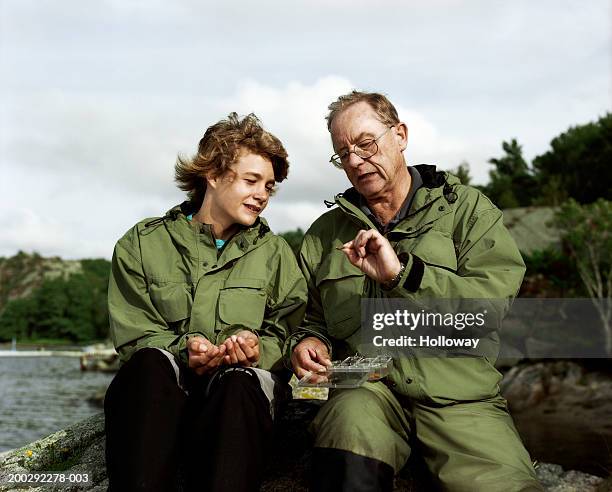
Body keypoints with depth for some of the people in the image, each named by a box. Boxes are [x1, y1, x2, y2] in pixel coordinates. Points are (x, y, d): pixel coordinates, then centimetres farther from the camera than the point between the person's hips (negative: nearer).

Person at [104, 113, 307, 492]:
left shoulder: (275, 253, 14)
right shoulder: (142, 244, 10)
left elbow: (290, 331, 7)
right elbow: (133, 335, 3)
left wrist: (259, 350, -15)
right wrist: (183, 351, -17)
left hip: (242, 384, 0)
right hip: (156, 389, 0)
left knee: (238, 382, -36)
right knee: (151, 363, -35)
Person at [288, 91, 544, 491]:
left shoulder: (466, 207, 10)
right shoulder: (324, 234, 19)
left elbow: (496, 297, -4)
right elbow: (311, 318, 28)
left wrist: (403, 274, -13)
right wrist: (307, 340, 5)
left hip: (458, 392, -1)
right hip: (365, 387, 2)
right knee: (352, 423, -34)